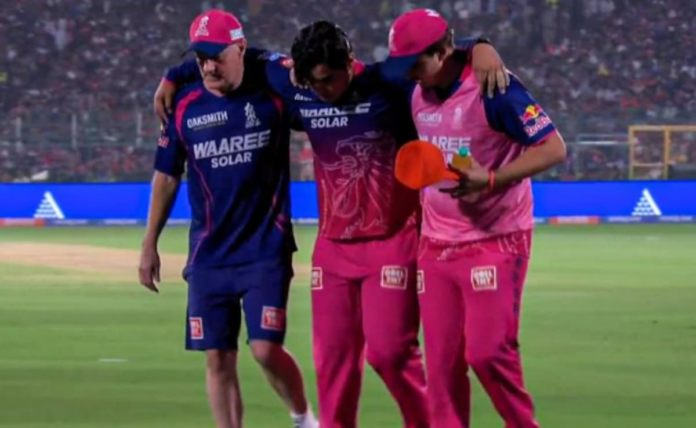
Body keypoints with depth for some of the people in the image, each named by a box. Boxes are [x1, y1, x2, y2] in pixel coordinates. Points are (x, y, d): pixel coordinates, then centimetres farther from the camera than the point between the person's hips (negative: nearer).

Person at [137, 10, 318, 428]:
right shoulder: (186, 107, 1)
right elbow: (167, 176, 10)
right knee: (218, 359, 3)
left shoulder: (274, 91, -5)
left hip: (265, 249, -3)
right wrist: (150, 245, 10)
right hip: (209, 255, 3)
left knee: (266, 350, -10)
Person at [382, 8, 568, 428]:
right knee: (442, 361, 3)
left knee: (487, 352, -12)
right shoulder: (418, 94, 6)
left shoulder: (493, 90, -16)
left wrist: (490, 179, -27)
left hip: (494, 244, -6)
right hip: (437, 247, 6)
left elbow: (554, 148, -18)